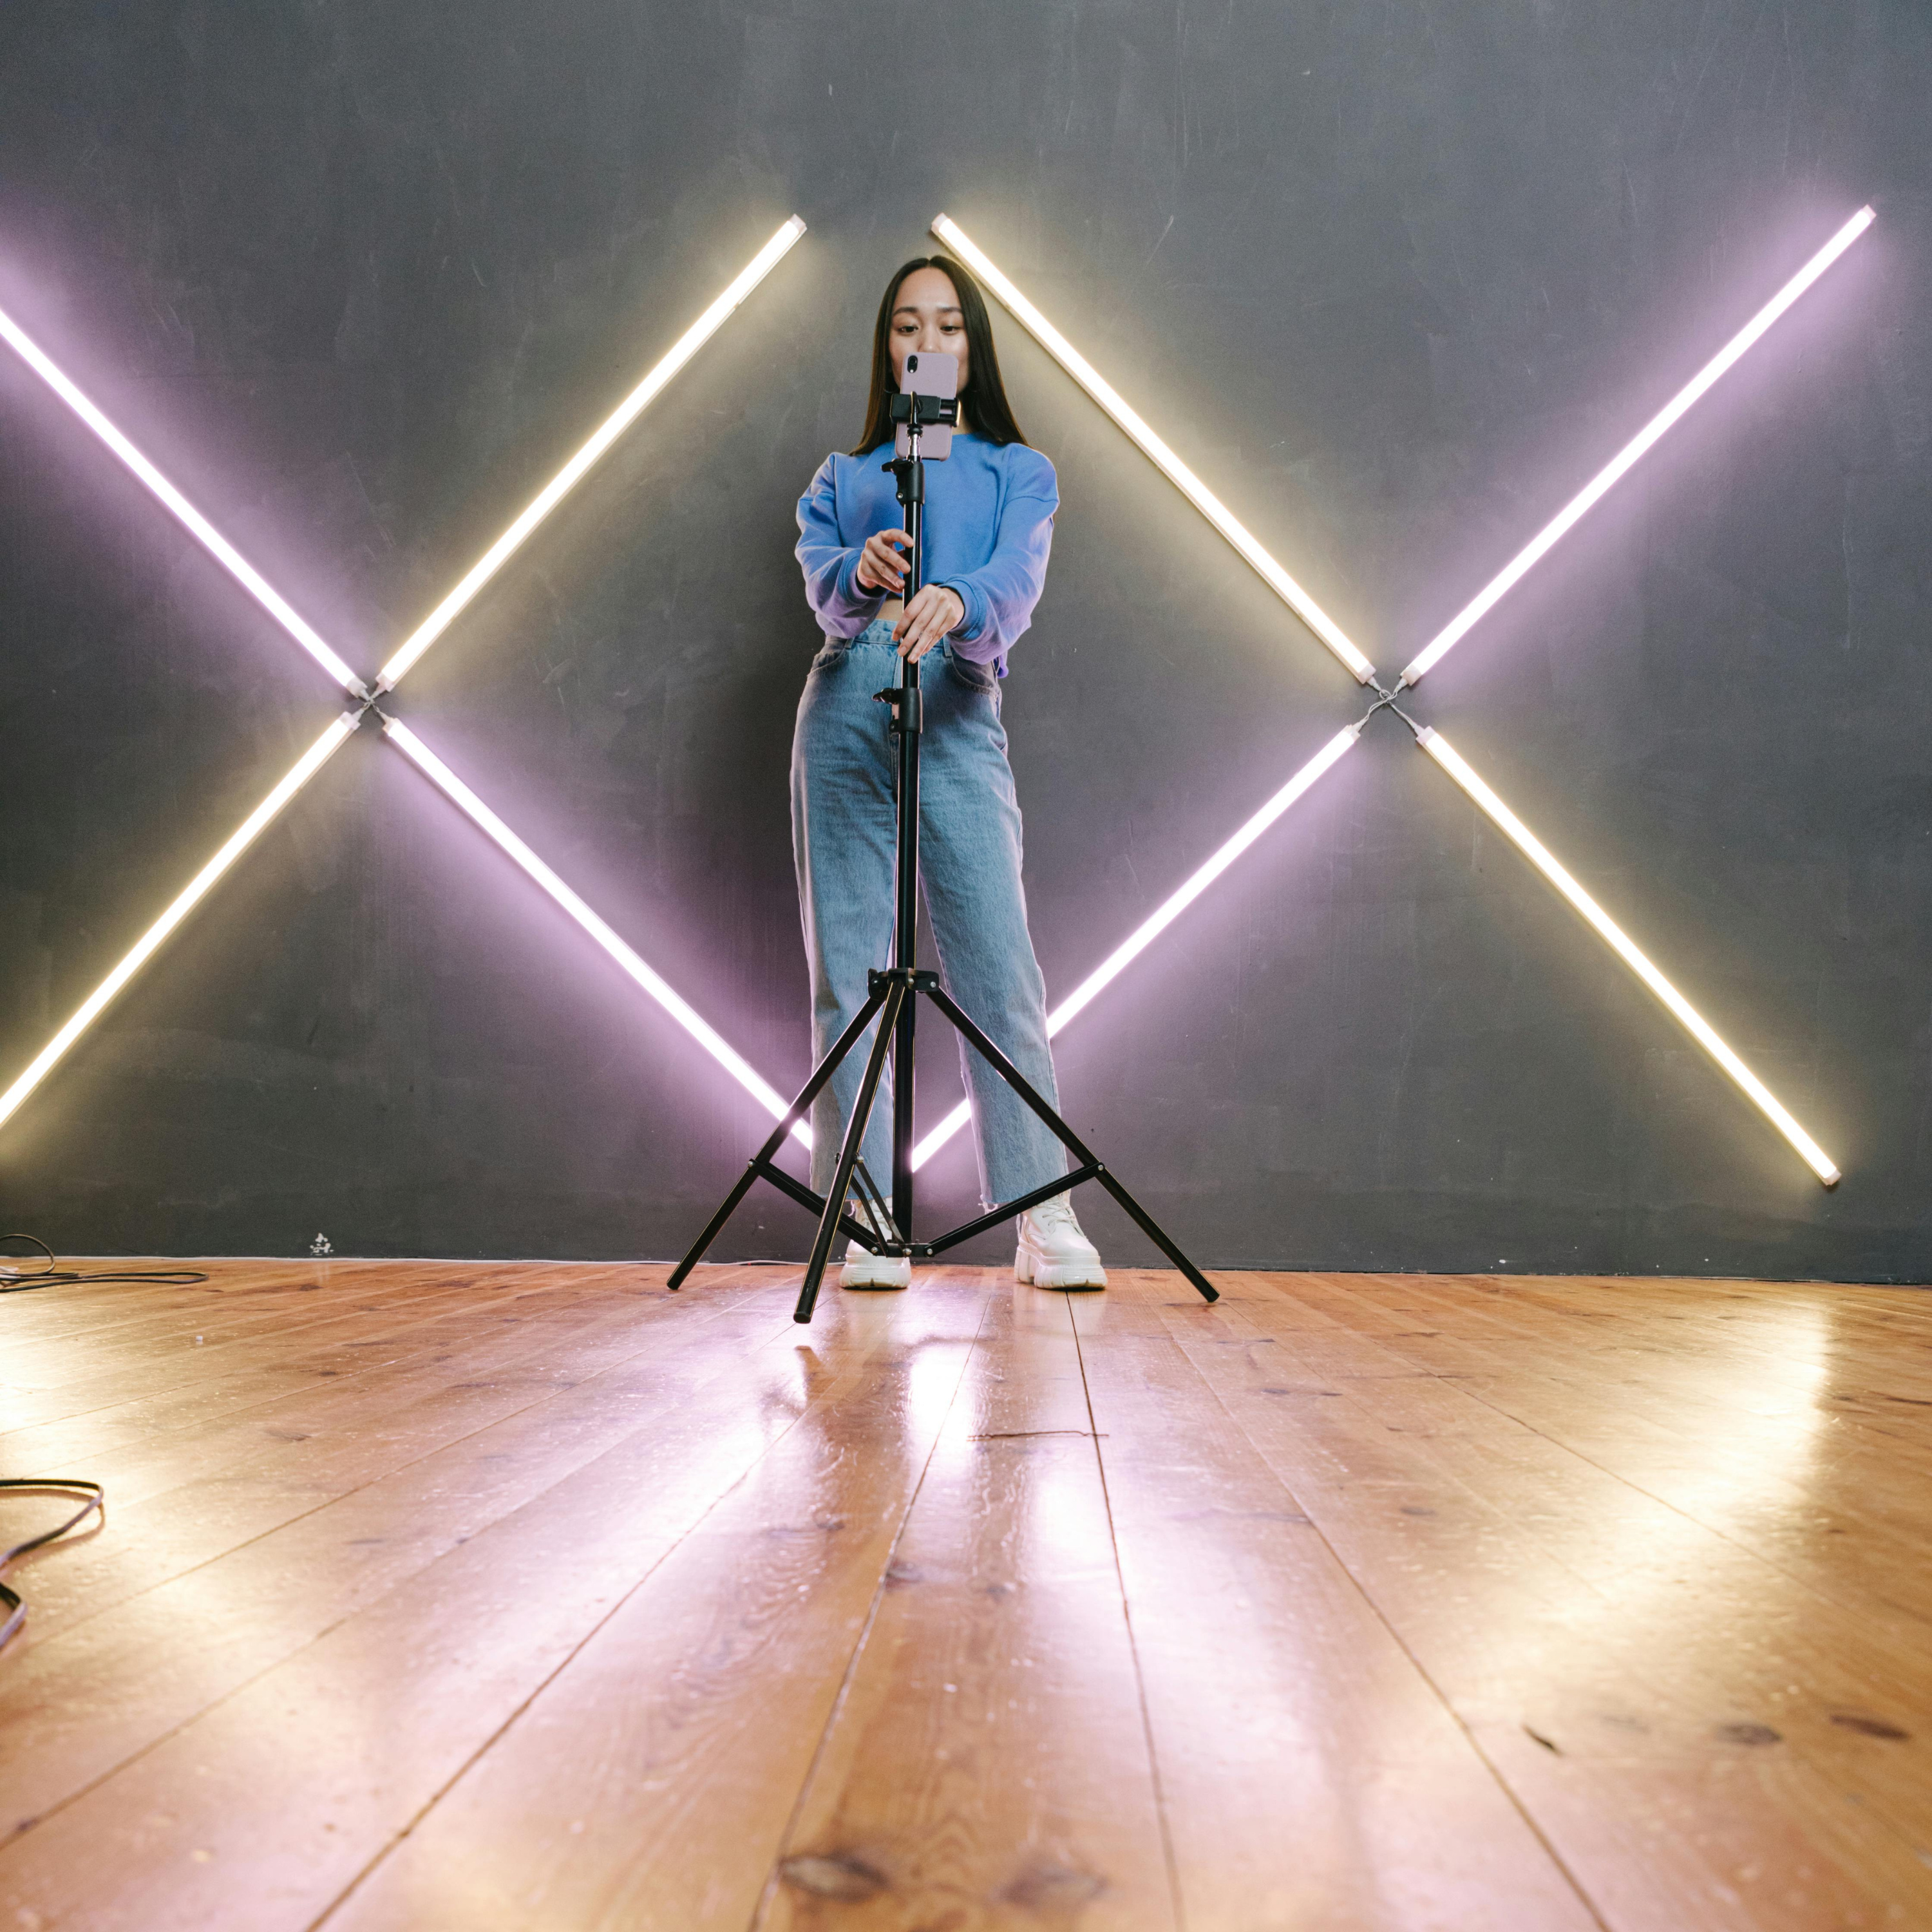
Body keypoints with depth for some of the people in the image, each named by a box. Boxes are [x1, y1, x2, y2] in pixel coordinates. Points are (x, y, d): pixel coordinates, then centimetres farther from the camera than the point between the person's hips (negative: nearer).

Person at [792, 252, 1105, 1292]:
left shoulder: (1020, 472, 16)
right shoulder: (839, 477, 20)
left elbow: (1017, 583, -5)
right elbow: (821, 589, 1)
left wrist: (953, 602, -28)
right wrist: (862, 579, -24)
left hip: (958, 720, -2)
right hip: (843, 713, 2)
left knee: (1002, 976, -9)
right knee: (845, 977, 0)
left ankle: (1046, 1223, -3)